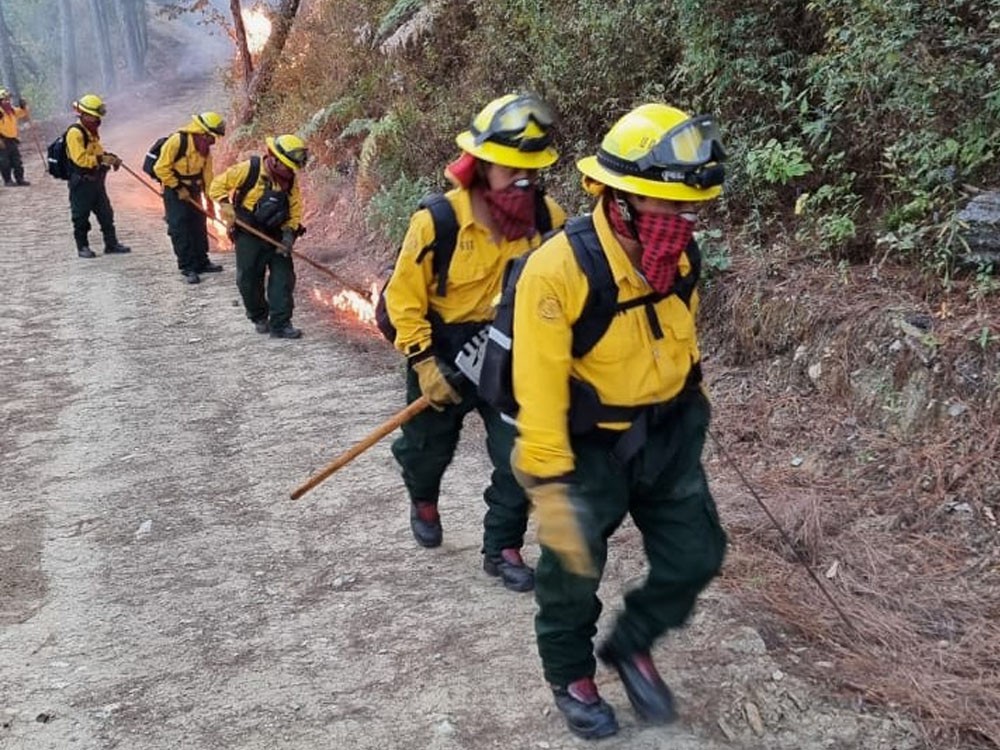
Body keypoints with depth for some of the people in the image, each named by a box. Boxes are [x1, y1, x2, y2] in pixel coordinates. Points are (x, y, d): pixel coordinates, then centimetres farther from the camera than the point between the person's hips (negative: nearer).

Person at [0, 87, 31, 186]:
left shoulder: (12, 110, 8)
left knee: (17, 161, 10)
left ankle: (20, 179, 16)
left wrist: (23, 106, 3)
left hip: (12, 140, 7)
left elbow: (23, 114, 23)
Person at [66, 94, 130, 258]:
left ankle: (111, 244, 18)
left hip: (96, 180, 9)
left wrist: (110, 158, 3)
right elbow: (80, 159, -25)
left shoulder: (92, 132, 13)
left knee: (106, 213, 11)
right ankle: (82, 247, 12)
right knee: (81, 217, 3)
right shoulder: (75, 133, -17)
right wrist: (102, 159, -27)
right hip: (81, 183, -9)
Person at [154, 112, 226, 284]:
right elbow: (161, 168, -20)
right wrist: (178, 188, -18)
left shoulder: (205, 146, 1)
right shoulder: (177, 141, -22)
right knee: (180, 229, -6)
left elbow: (207, 173, 8)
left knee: (199, 226, 11)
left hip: (193, 190, 7)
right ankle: (187, 267, -2)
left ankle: (201, 262, 22)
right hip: (174, 189, -7)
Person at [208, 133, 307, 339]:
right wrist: (227, 206, -18)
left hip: (276, 235, 3)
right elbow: (218, 185, -6)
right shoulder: (249, 169, -16)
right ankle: (259, 318, 27)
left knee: (283, 276, -6)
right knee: (249, 279, 5)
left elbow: (295, 209, 2)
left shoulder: (290, 179, -4)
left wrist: (289, 233, -12)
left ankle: (280, 324, -3)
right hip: (248, 235, -3)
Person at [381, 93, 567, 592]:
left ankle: (503, 549, 17)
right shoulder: (437, 220, -22)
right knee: (428, 446, 18)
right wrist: (424, 364, -20)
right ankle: (423, 501, 53)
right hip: (444, 350, -1)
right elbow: (405, 297, -15)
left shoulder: (547, 216, -12)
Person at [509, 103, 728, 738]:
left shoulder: (681, 257, -9)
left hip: (668, 437, 6)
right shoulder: (558, 269, -29)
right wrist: (550, 489, -26)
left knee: (695, 556, 12)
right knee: (573, 574, 12)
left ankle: (630, 646, 38)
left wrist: (692, 415, 21)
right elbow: (539, 392, -27)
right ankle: (572, 677, 40)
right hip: (588, 446, -5)